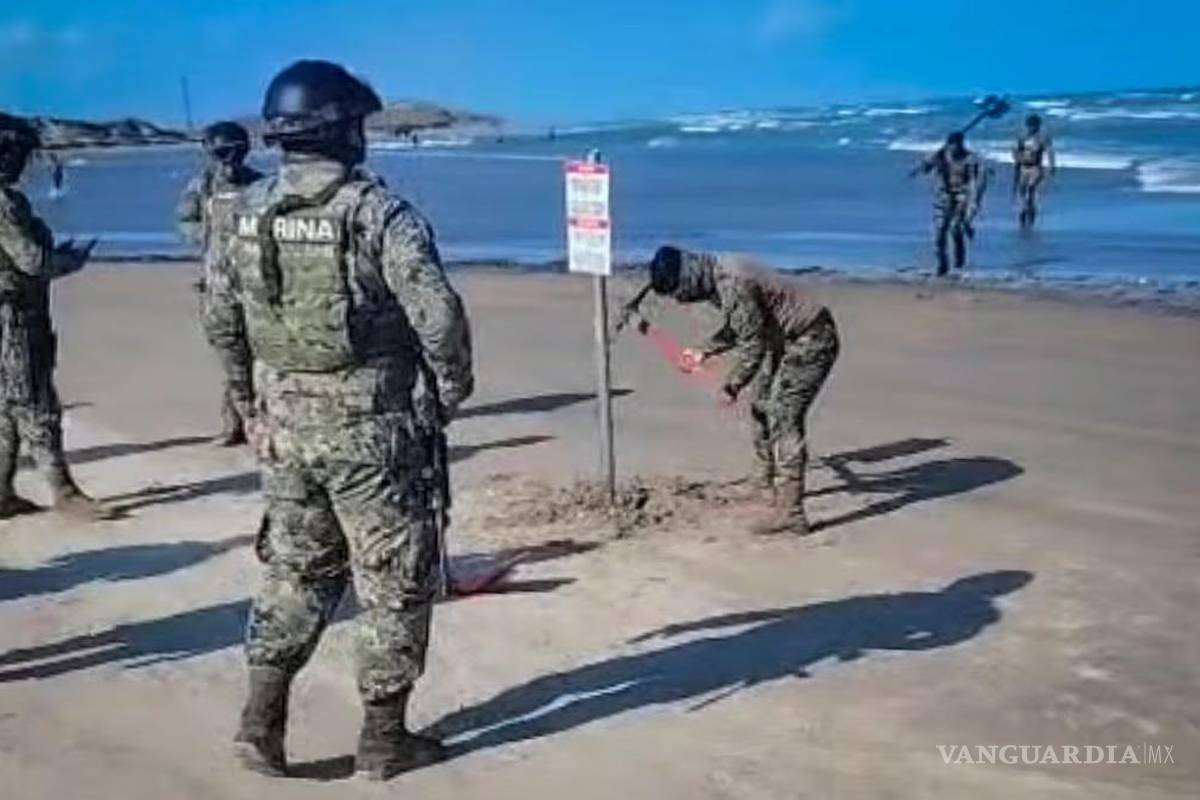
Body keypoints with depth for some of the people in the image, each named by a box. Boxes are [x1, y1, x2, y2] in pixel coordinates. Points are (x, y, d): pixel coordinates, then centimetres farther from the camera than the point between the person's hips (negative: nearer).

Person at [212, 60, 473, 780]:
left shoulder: (249, 213, 4)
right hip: (373, 425, -5)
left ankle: (263, 723, 17)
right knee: (394, 581, 8)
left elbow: (225, 314, 11)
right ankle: (384, 738, 17)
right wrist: (451, 396, -3)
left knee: (297, 572, 20)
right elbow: (439, 317, -20)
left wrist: (257, 401, 19)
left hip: (286, 424, 6)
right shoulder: (378, 212, -15)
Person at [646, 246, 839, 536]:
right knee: (762, 405, 18)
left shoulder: (732, 284, -28)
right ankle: (768, 484, 35)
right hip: (784, 340, 10)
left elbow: (753, 343, -24)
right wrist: (704, 351, 10)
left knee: (784, 416, -15)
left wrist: (732, 386, -13)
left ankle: (790, 512, -18)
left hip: (811, 340, -10)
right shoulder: (716, 277, 3)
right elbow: (736, 326, 18)